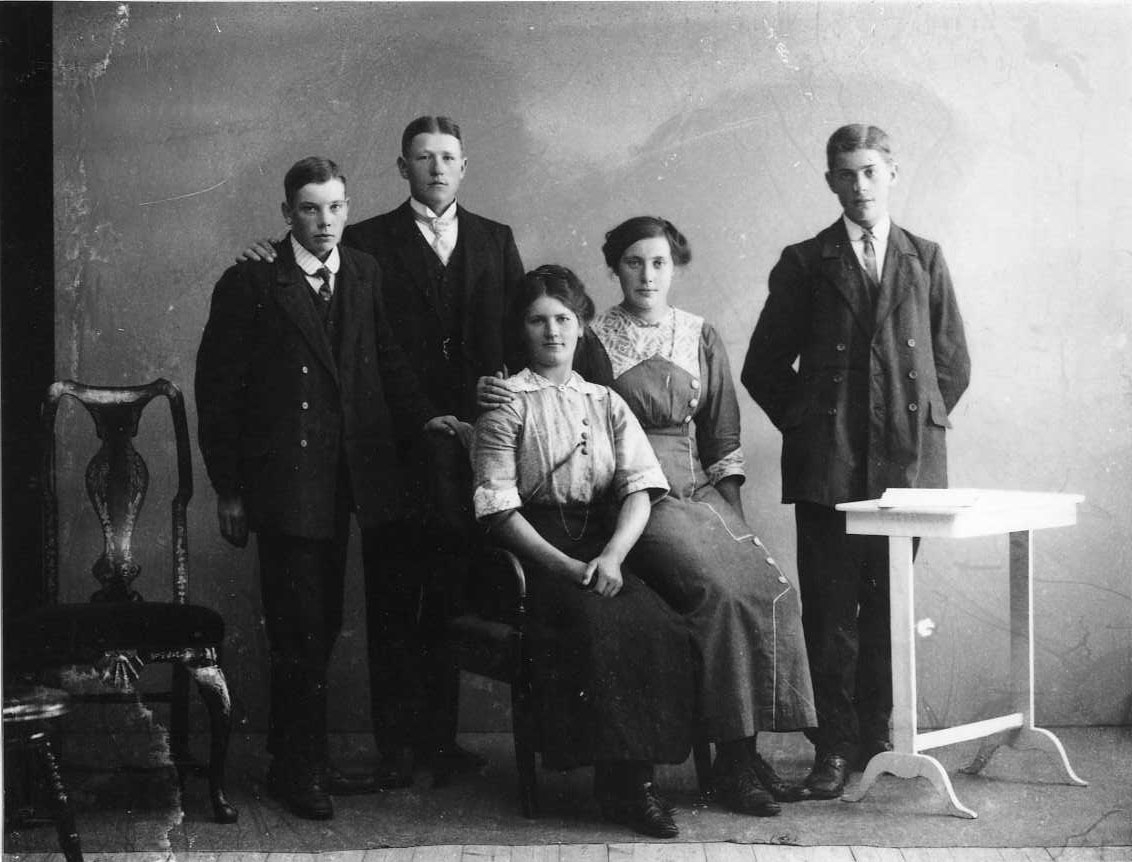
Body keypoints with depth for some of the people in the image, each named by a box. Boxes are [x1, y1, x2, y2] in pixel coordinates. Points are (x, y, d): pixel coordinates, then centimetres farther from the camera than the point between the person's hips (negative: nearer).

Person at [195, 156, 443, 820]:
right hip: (283, 483, -5)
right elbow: (217, 390, -5)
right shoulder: (249, 284, -5)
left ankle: (295, 757, 27)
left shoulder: (366, 274, 9)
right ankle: (300, 770, 13)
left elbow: (388, 360, 17)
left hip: (347, 477, 5)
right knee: (302, 629, -2)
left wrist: (423, 416, -1)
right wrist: (228, 490, -6)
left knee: (322, 623, 12)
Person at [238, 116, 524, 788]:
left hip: (470, 442, 3)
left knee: (451, 599, 8)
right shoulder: (367, 243, 5)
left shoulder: (496, 241, 15)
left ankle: (440, 735, 18)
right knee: (392, 601, 1)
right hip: (393, 446, -3)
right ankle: (397, 743, 8)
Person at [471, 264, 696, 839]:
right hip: (536, 551, -3)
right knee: (597, 621, -31)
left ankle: (636, 775, -15)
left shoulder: (606, 403, 17)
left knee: (659, 624, -26)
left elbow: (639, 490, 5)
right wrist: (564, 565, -17)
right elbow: (499, 507, -5)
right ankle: (621, 781, -20)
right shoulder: (505, 404, 5)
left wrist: (612, 555, -14)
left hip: (605, 546, 3)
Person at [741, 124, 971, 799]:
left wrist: (921, 425, 5)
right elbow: (764, 367, 9)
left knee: (891, 607, 7)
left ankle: (879, 733, 18)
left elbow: (954, 362, 14)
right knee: (830, 609, -2)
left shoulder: (926, 260, 12)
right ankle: (835, 746, 4)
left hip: (908, 461, 2)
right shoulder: (804, 264, 8)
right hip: (827, 464, -1)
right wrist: (806, 427, 3)